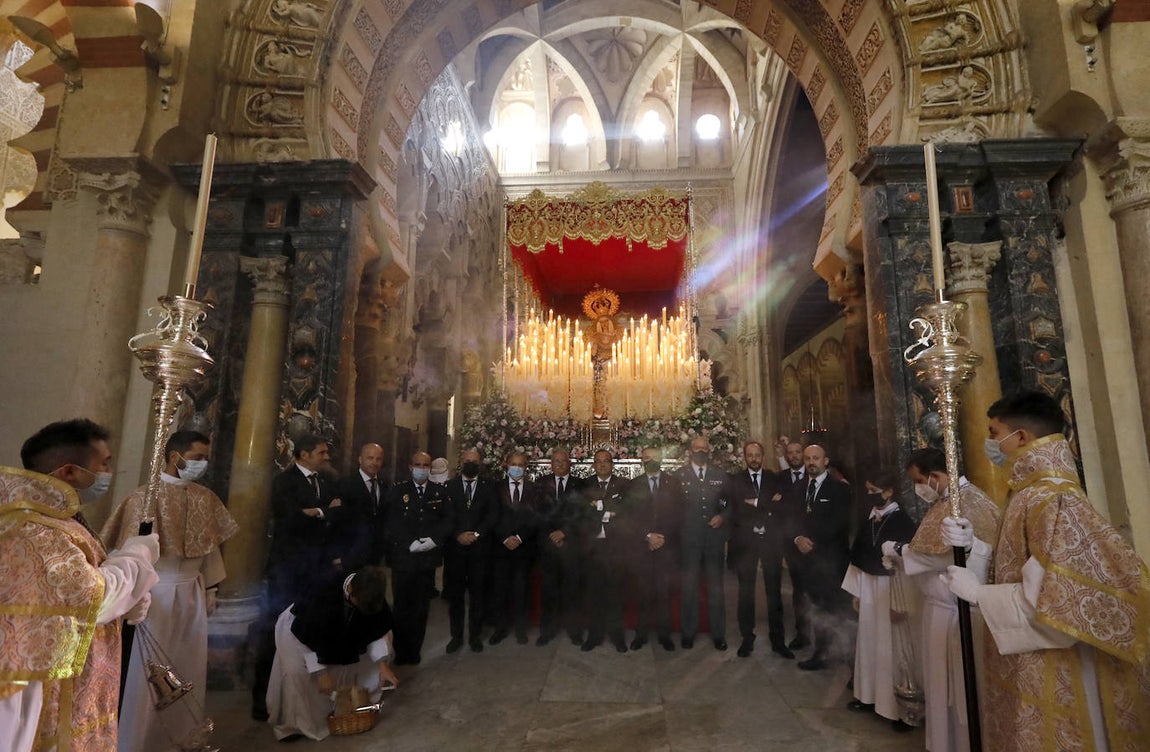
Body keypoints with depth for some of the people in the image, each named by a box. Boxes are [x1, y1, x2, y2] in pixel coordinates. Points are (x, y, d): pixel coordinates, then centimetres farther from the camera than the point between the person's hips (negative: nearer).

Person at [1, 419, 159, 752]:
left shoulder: (54, 517, 7)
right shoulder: (31, 532, -27)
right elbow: (94, 599, -29)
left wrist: (128, 600, -2)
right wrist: (139, 553, -13)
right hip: (44, 696, -10)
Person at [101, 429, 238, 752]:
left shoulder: (205, 498, 2)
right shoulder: (145, 496, -13)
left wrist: (211, 589, 12)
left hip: (193, 592, 5)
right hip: (158, 592, -5)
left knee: (190, 666, 15)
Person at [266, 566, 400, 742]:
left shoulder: (371, 596, -29)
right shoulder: (323, 592, -43)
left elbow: (378, 629, -12)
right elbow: (308, 638, -30)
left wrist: (382, 664, -17)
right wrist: (321, 672, -25)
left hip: (339, 629, 5)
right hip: (299, 627, -5)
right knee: (295, 671, -25)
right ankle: (291, 724, 0)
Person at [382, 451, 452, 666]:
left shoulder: (440, 492, 7)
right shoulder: (397, 491, 1)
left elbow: (447, 520, 3)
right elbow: (389, 524, -5)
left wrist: (434, 539, -12)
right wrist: (409, 544, -13)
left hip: (428, 558, 2)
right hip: (403, 558, -1)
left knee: (421, 607, 8)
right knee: (402, 606, 6)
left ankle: (414, 652, 22)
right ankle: (401, 653, 21)